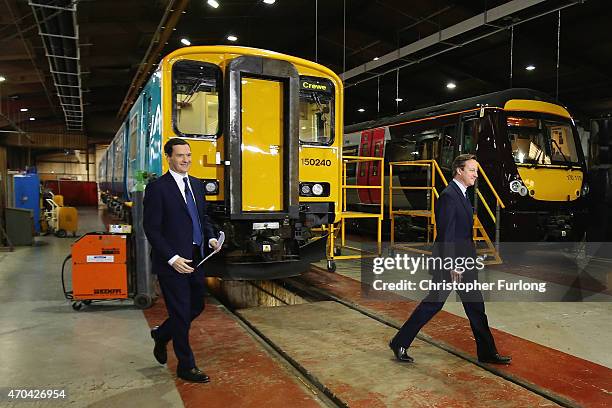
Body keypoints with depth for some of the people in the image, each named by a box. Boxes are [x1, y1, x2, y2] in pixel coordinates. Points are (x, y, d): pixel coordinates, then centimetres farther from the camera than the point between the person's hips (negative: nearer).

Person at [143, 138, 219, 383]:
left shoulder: (196, 185, 11)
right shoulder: (157, 188, -11)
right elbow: (151, 229, -13)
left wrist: (210, 238, 1)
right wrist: (172, 258, -18)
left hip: (195, 260, 7)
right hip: (172, 263, -7)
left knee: (197, 306, 17)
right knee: (181, 313, 3)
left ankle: (161, 335, 42)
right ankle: (186, 367, 20)